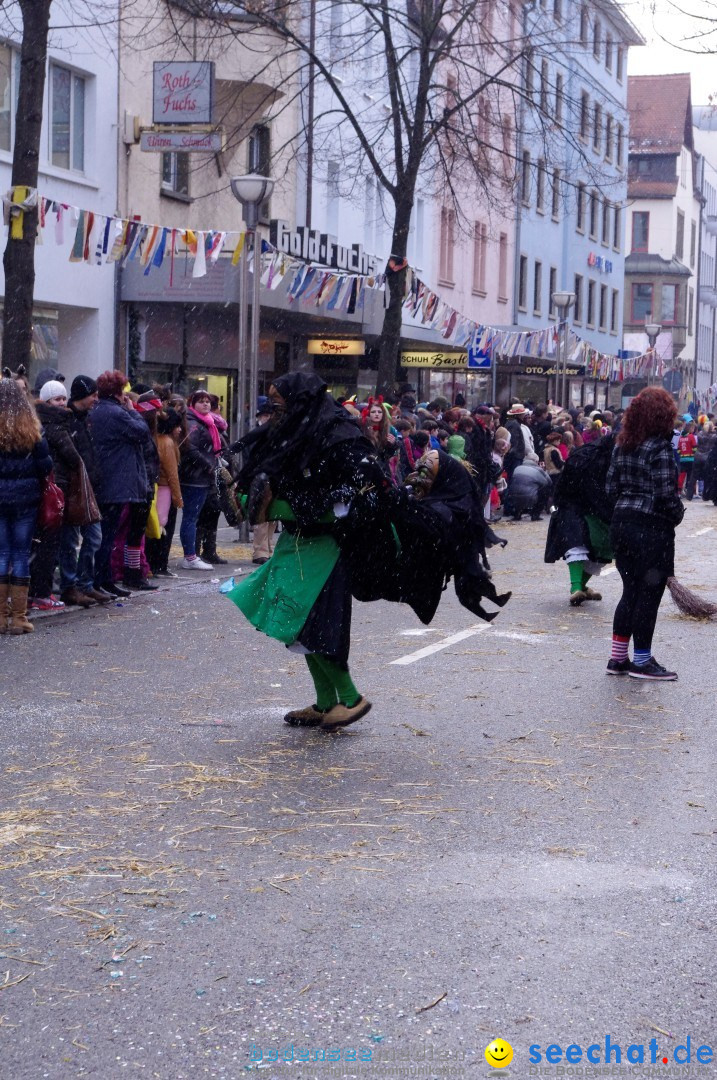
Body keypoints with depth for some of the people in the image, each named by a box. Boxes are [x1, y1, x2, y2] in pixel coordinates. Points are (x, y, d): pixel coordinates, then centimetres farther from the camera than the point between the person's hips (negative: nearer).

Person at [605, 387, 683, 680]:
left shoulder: (622, 446, 7)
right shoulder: (660, 448, -15)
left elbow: (611, 486, 9)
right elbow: (666, 494, -17)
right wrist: (677, 515, 0)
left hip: (622, 523, 7)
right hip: (652, 528, -7)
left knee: (631, 591, 15)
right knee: (649, 595, 3)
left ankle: (618, 658, 18)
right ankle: (642, 661, 10)